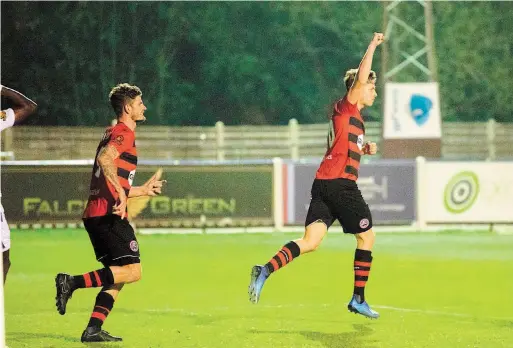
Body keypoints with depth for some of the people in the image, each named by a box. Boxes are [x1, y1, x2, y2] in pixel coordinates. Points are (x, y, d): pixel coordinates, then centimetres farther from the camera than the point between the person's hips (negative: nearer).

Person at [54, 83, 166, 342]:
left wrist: (143, 190, 35)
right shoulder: (124, 133, -5)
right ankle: (72, 282, -18)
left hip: (94, 214, 10)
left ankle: (93, 330, 4)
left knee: (118, 276, 11)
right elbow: (105, 159, -26)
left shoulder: (114, 134, 25)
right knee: (132, 270, -11)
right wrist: (121, 192, -28)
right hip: (109, 214, -10)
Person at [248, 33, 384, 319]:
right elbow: (360, 78, -19)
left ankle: (266, 270, -22)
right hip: (341, 184, -8)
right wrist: (373, 46, -13)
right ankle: (358, 299, 10)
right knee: (367, 237, 5)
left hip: (324, 185, 8)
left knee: (311, 241, -5)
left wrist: (364, 149, 17)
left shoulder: (354, 117, 23)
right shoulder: (347, 108, -3)